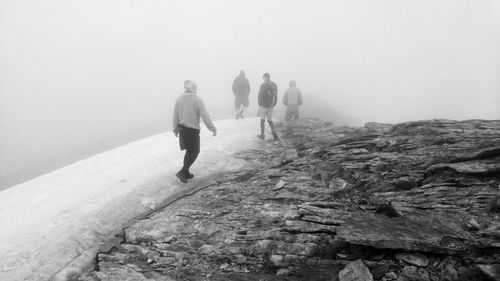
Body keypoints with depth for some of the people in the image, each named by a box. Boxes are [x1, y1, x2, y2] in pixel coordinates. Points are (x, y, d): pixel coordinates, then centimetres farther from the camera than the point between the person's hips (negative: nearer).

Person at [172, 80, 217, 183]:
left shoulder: (179, 99, 2)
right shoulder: (197, 100, -14)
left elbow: (175, 116, 8)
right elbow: (205, 116, -14)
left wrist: (176, 129, 19)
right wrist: (212, 128, -7)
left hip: (182, 129, 6)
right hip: (192, 129, -6)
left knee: (189, 151, 19)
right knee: (194, 152, 6)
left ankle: (186, 173, 25)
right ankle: (182, 172, -2)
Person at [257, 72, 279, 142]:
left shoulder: (263, 85, -16)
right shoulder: (274, 85, 3)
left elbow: (260, 95, -15)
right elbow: (275, 96, 6)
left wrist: (259, 104, -2)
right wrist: (273, 104, 11)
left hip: (263, 105, -5)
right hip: (271, 106, 5)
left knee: (262, 120, 12)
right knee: (270, 120, 13)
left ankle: (262, 135, 22)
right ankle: (275, 136, 2)